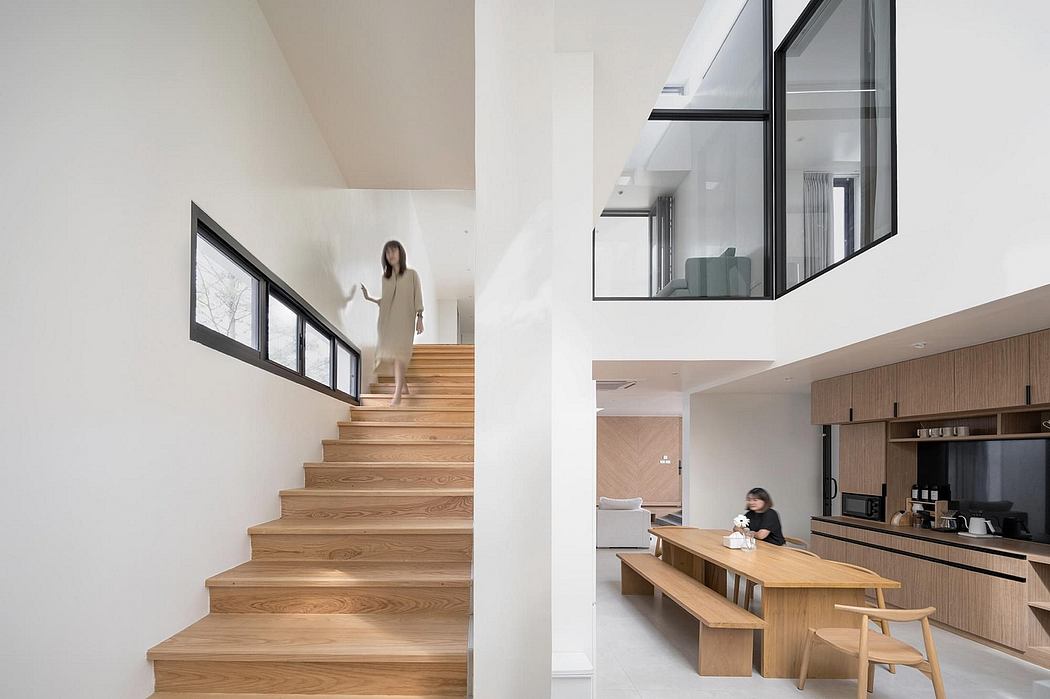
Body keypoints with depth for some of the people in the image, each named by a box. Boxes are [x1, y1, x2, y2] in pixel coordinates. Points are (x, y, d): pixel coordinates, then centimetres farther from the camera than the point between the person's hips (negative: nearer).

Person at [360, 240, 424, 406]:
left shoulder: (411, 275, 5)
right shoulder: (385, 277, 14)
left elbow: (418, 298, 1)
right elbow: (384, 301, 16)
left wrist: (419, 318, -6)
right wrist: (369, 298, 2)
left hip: (404, 319, -4)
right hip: (387, 319, 4)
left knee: (399, 354, -16)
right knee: (393, 355, 4)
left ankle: (397, 395, -22)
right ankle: (403, 386, 21)